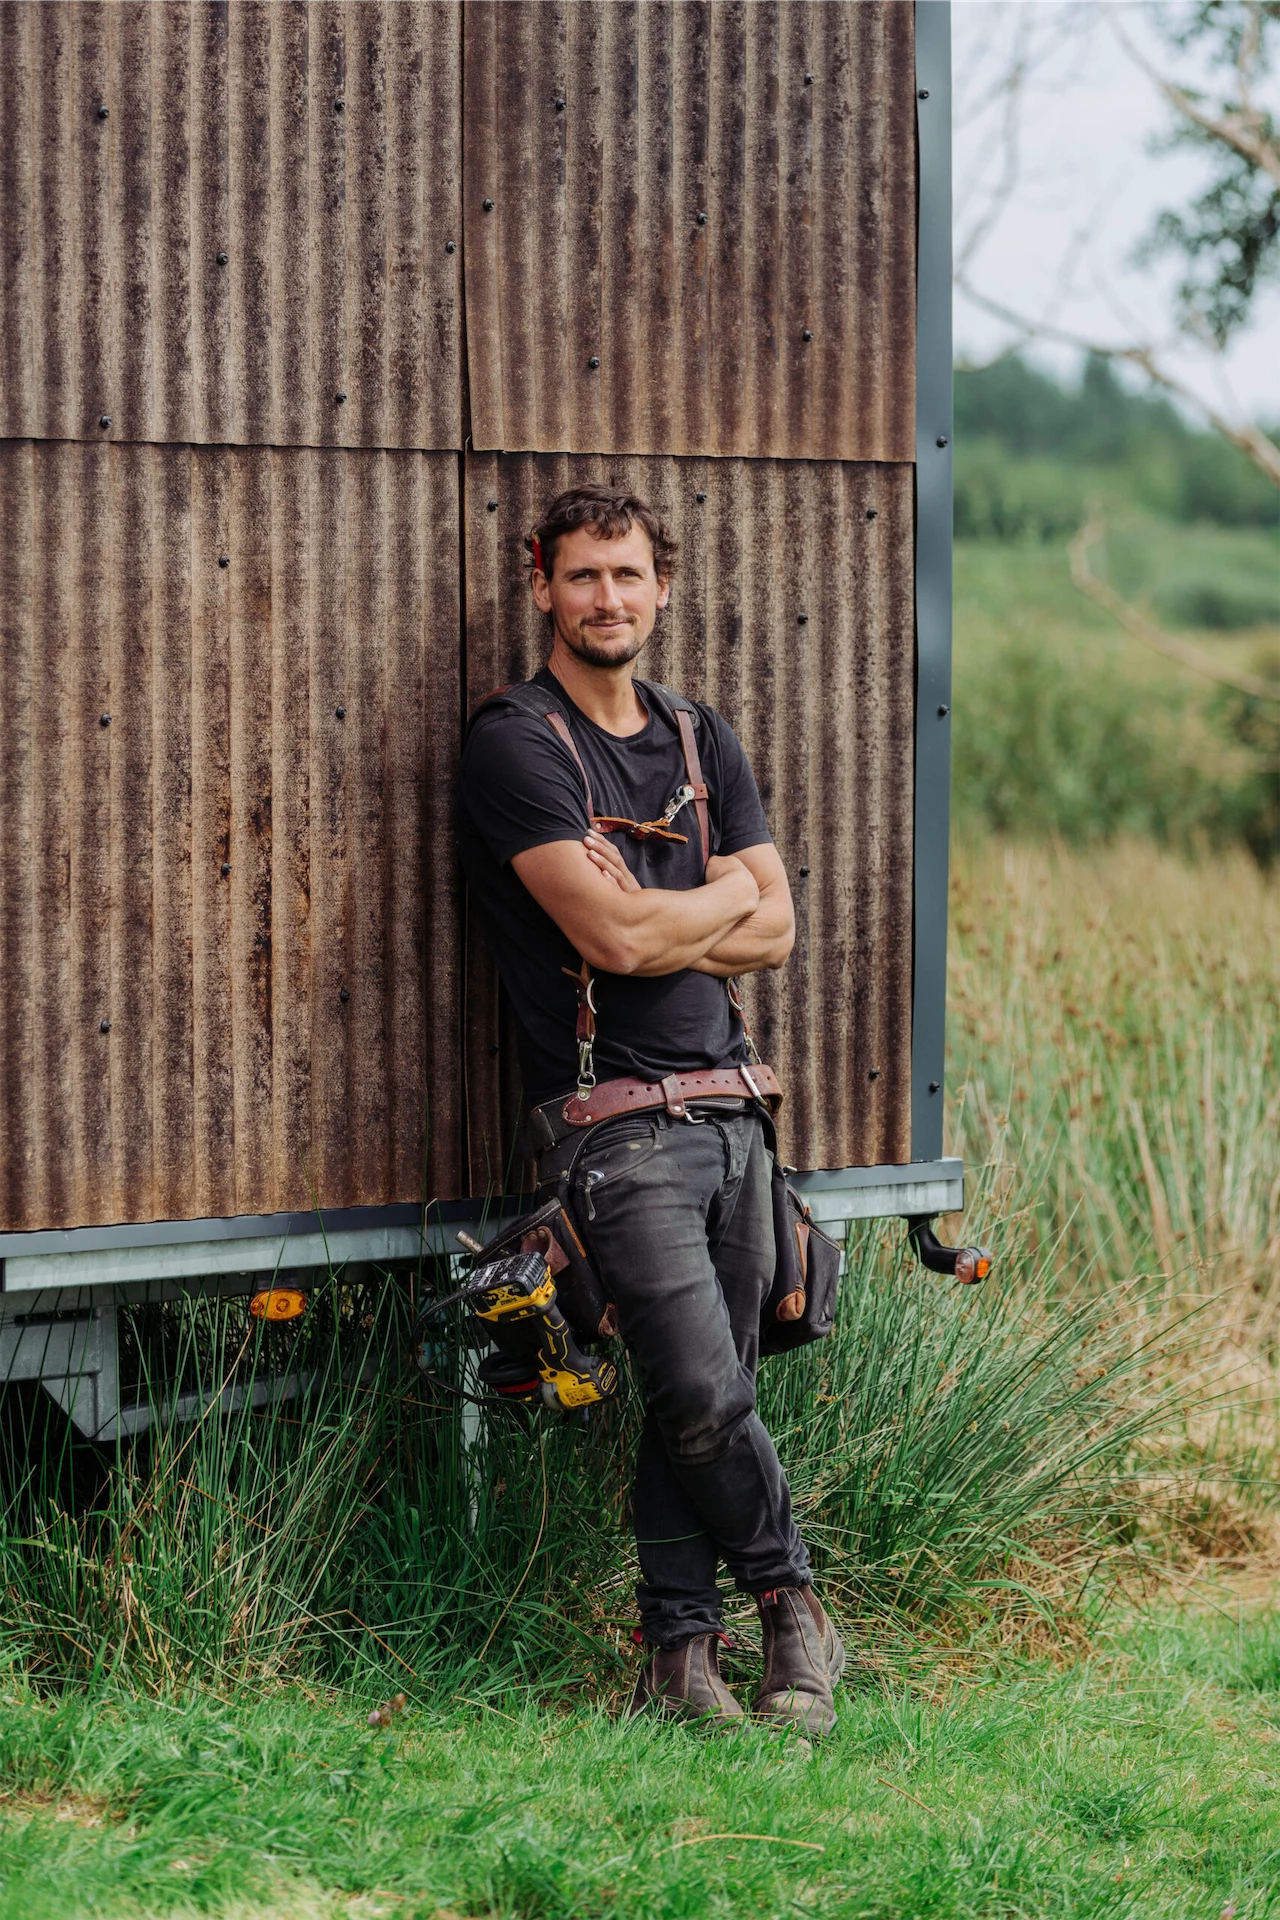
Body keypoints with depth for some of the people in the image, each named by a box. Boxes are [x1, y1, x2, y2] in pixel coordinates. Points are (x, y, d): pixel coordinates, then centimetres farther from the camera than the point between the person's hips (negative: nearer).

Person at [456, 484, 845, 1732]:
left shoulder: (702, 741, 16)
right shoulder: (516, 744, -6)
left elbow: (772, 936, 9)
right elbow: (613, 938, -16)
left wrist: (647, 917, -7)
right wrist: (724, 892, 2)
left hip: (727, 1103, 6)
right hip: (617, 1120, -6)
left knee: (699, 1402, 6)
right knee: (703, 1392, -13)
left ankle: (679, 1654, 13)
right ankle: (790, 1599, 8)